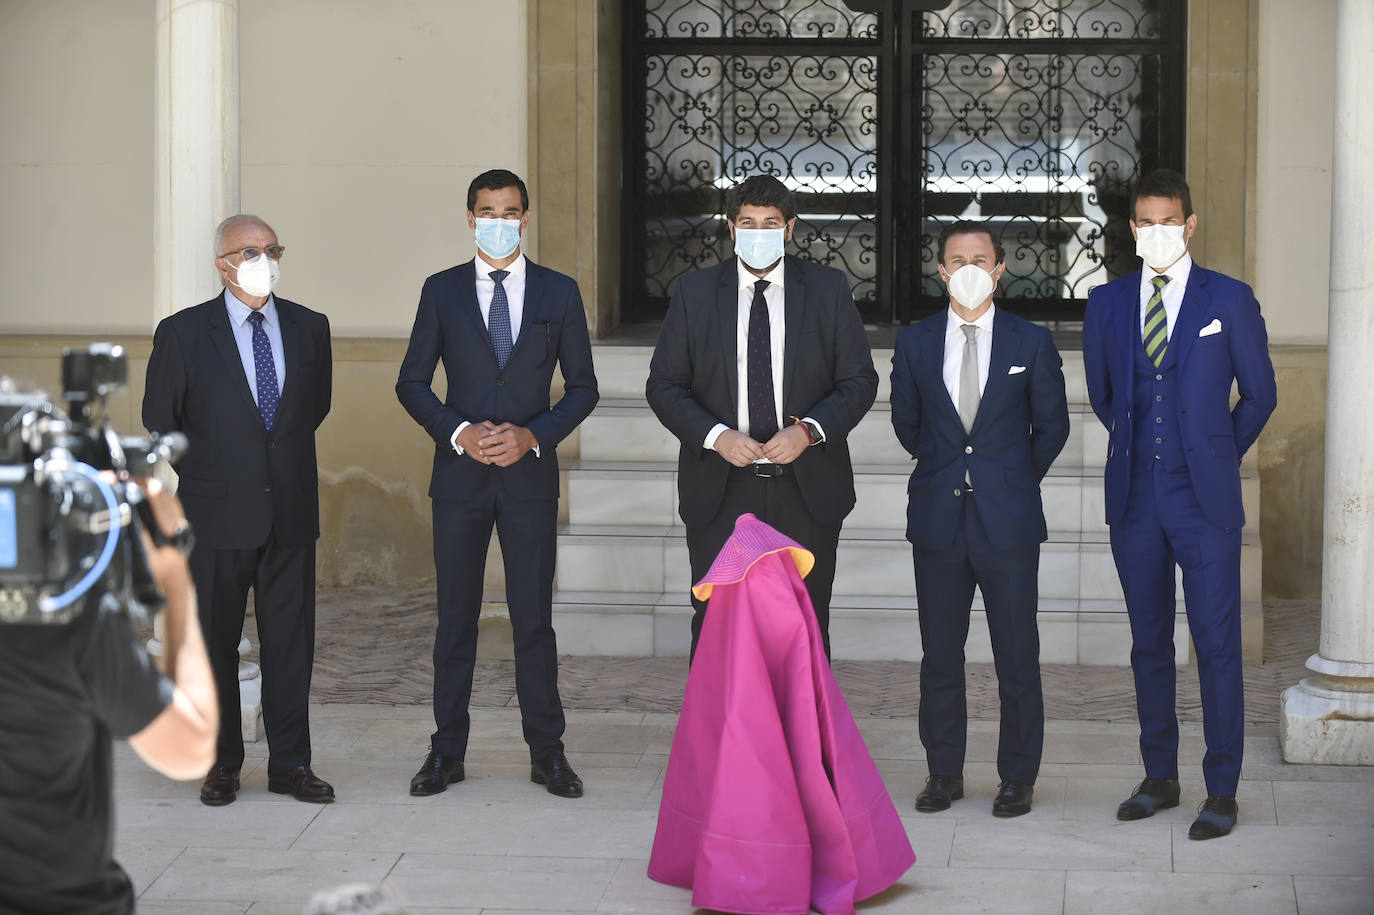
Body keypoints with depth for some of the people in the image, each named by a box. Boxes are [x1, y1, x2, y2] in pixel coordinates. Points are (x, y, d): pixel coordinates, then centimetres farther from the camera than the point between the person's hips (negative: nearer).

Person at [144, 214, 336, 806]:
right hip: (217, 514, -2)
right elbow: (160, 417, 6)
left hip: (290, 512, 2)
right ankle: (221, 765, 16)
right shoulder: (182, 333, -3)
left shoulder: (309, 328, 6)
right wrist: (205, 469, 11)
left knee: (291, 640, 5)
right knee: (214, 641, 5)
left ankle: (290, 763, 12)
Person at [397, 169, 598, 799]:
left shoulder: (559, 292, 5)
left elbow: (582, 386, 6)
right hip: (460, 475, 1)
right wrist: (459, 432, -11)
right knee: (455, 616, 4)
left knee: (533, 617, 1)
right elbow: (412, 382, 6)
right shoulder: (442, 291, 6)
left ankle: (547, 753, 8)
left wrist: (532, 435, -9)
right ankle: (447, 752, 12)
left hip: (530, 473, 0)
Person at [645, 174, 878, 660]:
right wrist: (716, 436, -13)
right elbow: (663, 385, 3)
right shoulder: (693, 291, 4)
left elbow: (860, 380, 3)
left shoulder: (828, 288, 3)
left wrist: (808, 431, -13)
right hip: (719, 491, 0)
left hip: (807, 491, 0)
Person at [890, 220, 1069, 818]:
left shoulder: (1031, 343, 2)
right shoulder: (914, 343, 7)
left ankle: (1018, 777, 12)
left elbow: (1052, 426, 10)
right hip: (937, 520, 2)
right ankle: (944, 773, 18)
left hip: (1008, 520, -2)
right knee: (939, 655, 7)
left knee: (1017, 654, 1)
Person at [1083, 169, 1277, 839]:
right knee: (1149, 642, 10)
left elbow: (1259, 393, 8)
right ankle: (1160, 778, 20)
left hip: (1204, 500, -3)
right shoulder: (1107, 303, 8)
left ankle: (1222, 791, 3)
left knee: (1216, 644, -4)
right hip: (1134, 500, 3)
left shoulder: (1230, 300, 0)